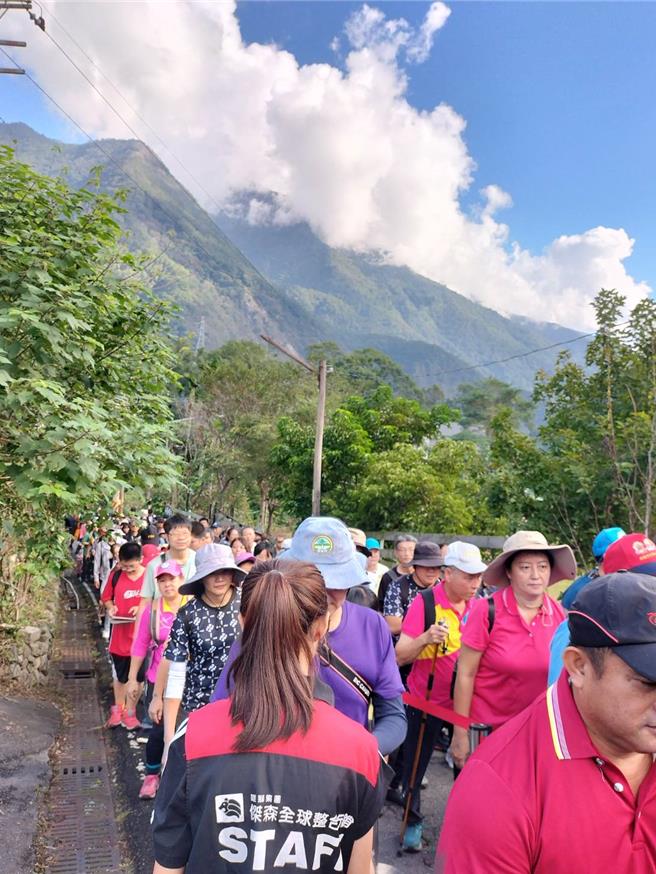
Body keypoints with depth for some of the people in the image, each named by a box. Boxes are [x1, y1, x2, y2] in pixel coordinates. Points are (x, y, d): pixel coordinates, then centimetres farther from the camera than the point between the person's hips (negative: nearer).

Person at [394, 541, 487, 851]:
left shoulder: (477, 605, -3)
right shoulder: (425, 602, -17)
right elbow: (400, 656, -17)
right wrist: (425, 637, -34)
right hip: (425, 699, -3)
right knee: (415, 763, 10)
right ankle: (413, 820, 31)